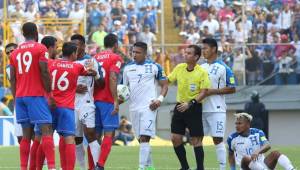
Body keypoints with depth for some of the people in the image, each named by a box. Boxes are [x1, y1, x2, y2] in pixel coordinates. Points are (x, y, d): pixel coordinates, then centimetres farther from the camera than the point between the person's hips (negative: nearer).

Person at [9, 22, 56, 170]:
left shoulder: (15, 52, 13)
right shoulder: (40, 49, -3)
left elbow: (12, 79, 12)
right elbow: (44, 73, -10)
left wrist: (16, 98, 16)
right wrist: (49, 93, -5)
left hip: (20, 96, 5)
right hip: (36, 96, -5)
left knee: (26, 134, 6)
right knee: (47, 130, -8)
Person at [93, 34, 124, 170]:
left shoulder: (95, 57, 14)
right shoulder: (116, 59, -5)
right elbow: (112, 79, -16)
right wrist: (115, 100, -17)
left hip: (94, 100, 6)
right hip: (108, 101, -6)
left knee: (95, 134, 11)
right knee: (109, 134, -5)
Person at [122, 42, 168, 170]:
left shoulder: (154, 67, 0)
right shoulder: (128, 68, 11)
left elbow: (164, 85, 5)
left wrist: (160, 99, -11)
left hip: (148, 107, -5)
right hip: (134, 108, 5)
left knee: (144, 138, -16)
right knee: (141, 139, 12)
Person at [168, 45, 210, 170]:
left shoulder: (202, 72, -12)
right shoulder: (179, 68, 2)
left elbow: (203, 92, -14)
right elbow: (167, 81, 11)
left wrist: (190, 104, -23)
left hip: (194, 108, -5)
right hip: (180, 106, 5)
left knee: (196, 140, -4)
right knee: (175, 138, 1)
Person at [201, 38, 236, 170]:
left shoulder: (223, 68, -6)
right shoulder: (201, 68, 14)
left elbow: (232, 88, -9)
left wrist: (212, 91, -15)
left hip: (216, 109, -6)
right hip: (200, 108, 7)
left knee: (218, 139, -7)